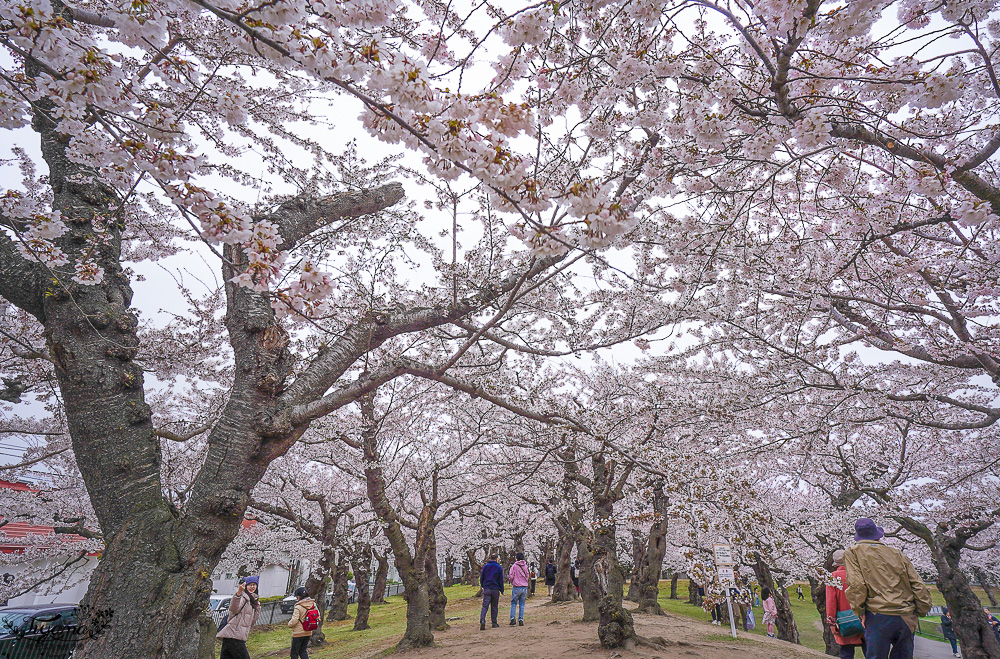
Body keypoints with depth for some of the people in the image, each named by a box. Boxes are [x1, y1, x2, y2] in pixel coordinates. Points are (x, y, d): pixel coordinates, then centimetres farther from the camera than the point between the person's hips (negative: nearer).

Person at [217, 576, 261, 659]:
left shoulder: (253, 600, 21)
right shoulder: (243, 597, -6)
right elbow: (234, 609, -28)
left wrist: (257, 607, 8)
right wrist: (238, 593, -42)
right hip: (233, 635, -9)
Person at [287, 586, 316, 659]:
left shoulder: (298, 607, -20)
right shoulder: (313, 604, -1)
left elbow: (294, 621, -22)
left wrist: (289, 623, -1)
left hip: (298, 633, -6)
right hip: (308, 633, 6)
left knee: (294, 653, 11)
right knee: (303, 651, 19)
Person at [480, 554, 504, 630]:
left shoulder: (485, 566, 7)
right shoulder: (499, 568, 1)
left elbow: (481, 577, 10)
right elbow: (501, 580, 2)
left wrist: (482, 586, 20)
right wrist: (502, 590, 10)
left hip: (486, 589, 1)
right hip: (495, 589, -1)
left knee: (485, 606, -3)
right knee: (494, 606, 11)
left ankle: (482, 621, -21)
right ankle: (494, 623, 14)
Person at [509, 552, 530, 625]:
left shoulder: (514, 566, -6)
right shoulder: (526, 566, 5)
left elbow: (511, 577, -9)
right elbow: (527, 576, 11)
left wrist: (511, 582, 11)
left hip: (516, 587, -3)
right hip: (525, 587, 3)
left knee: (513, 603, 8)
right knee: (522, 604, 10)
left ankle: (512, 619, 1)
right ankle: (521, 620, 7)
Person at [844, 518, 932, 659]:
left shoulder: (853, 553, 2)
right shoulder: (897, 553, 14)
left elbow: (856, 585, -10)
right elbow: (918, 586, 12)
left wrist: (860, 612, 0)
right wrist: (920, 612, 21)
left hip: (878, 617, -5)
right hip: (907, 619, 5)